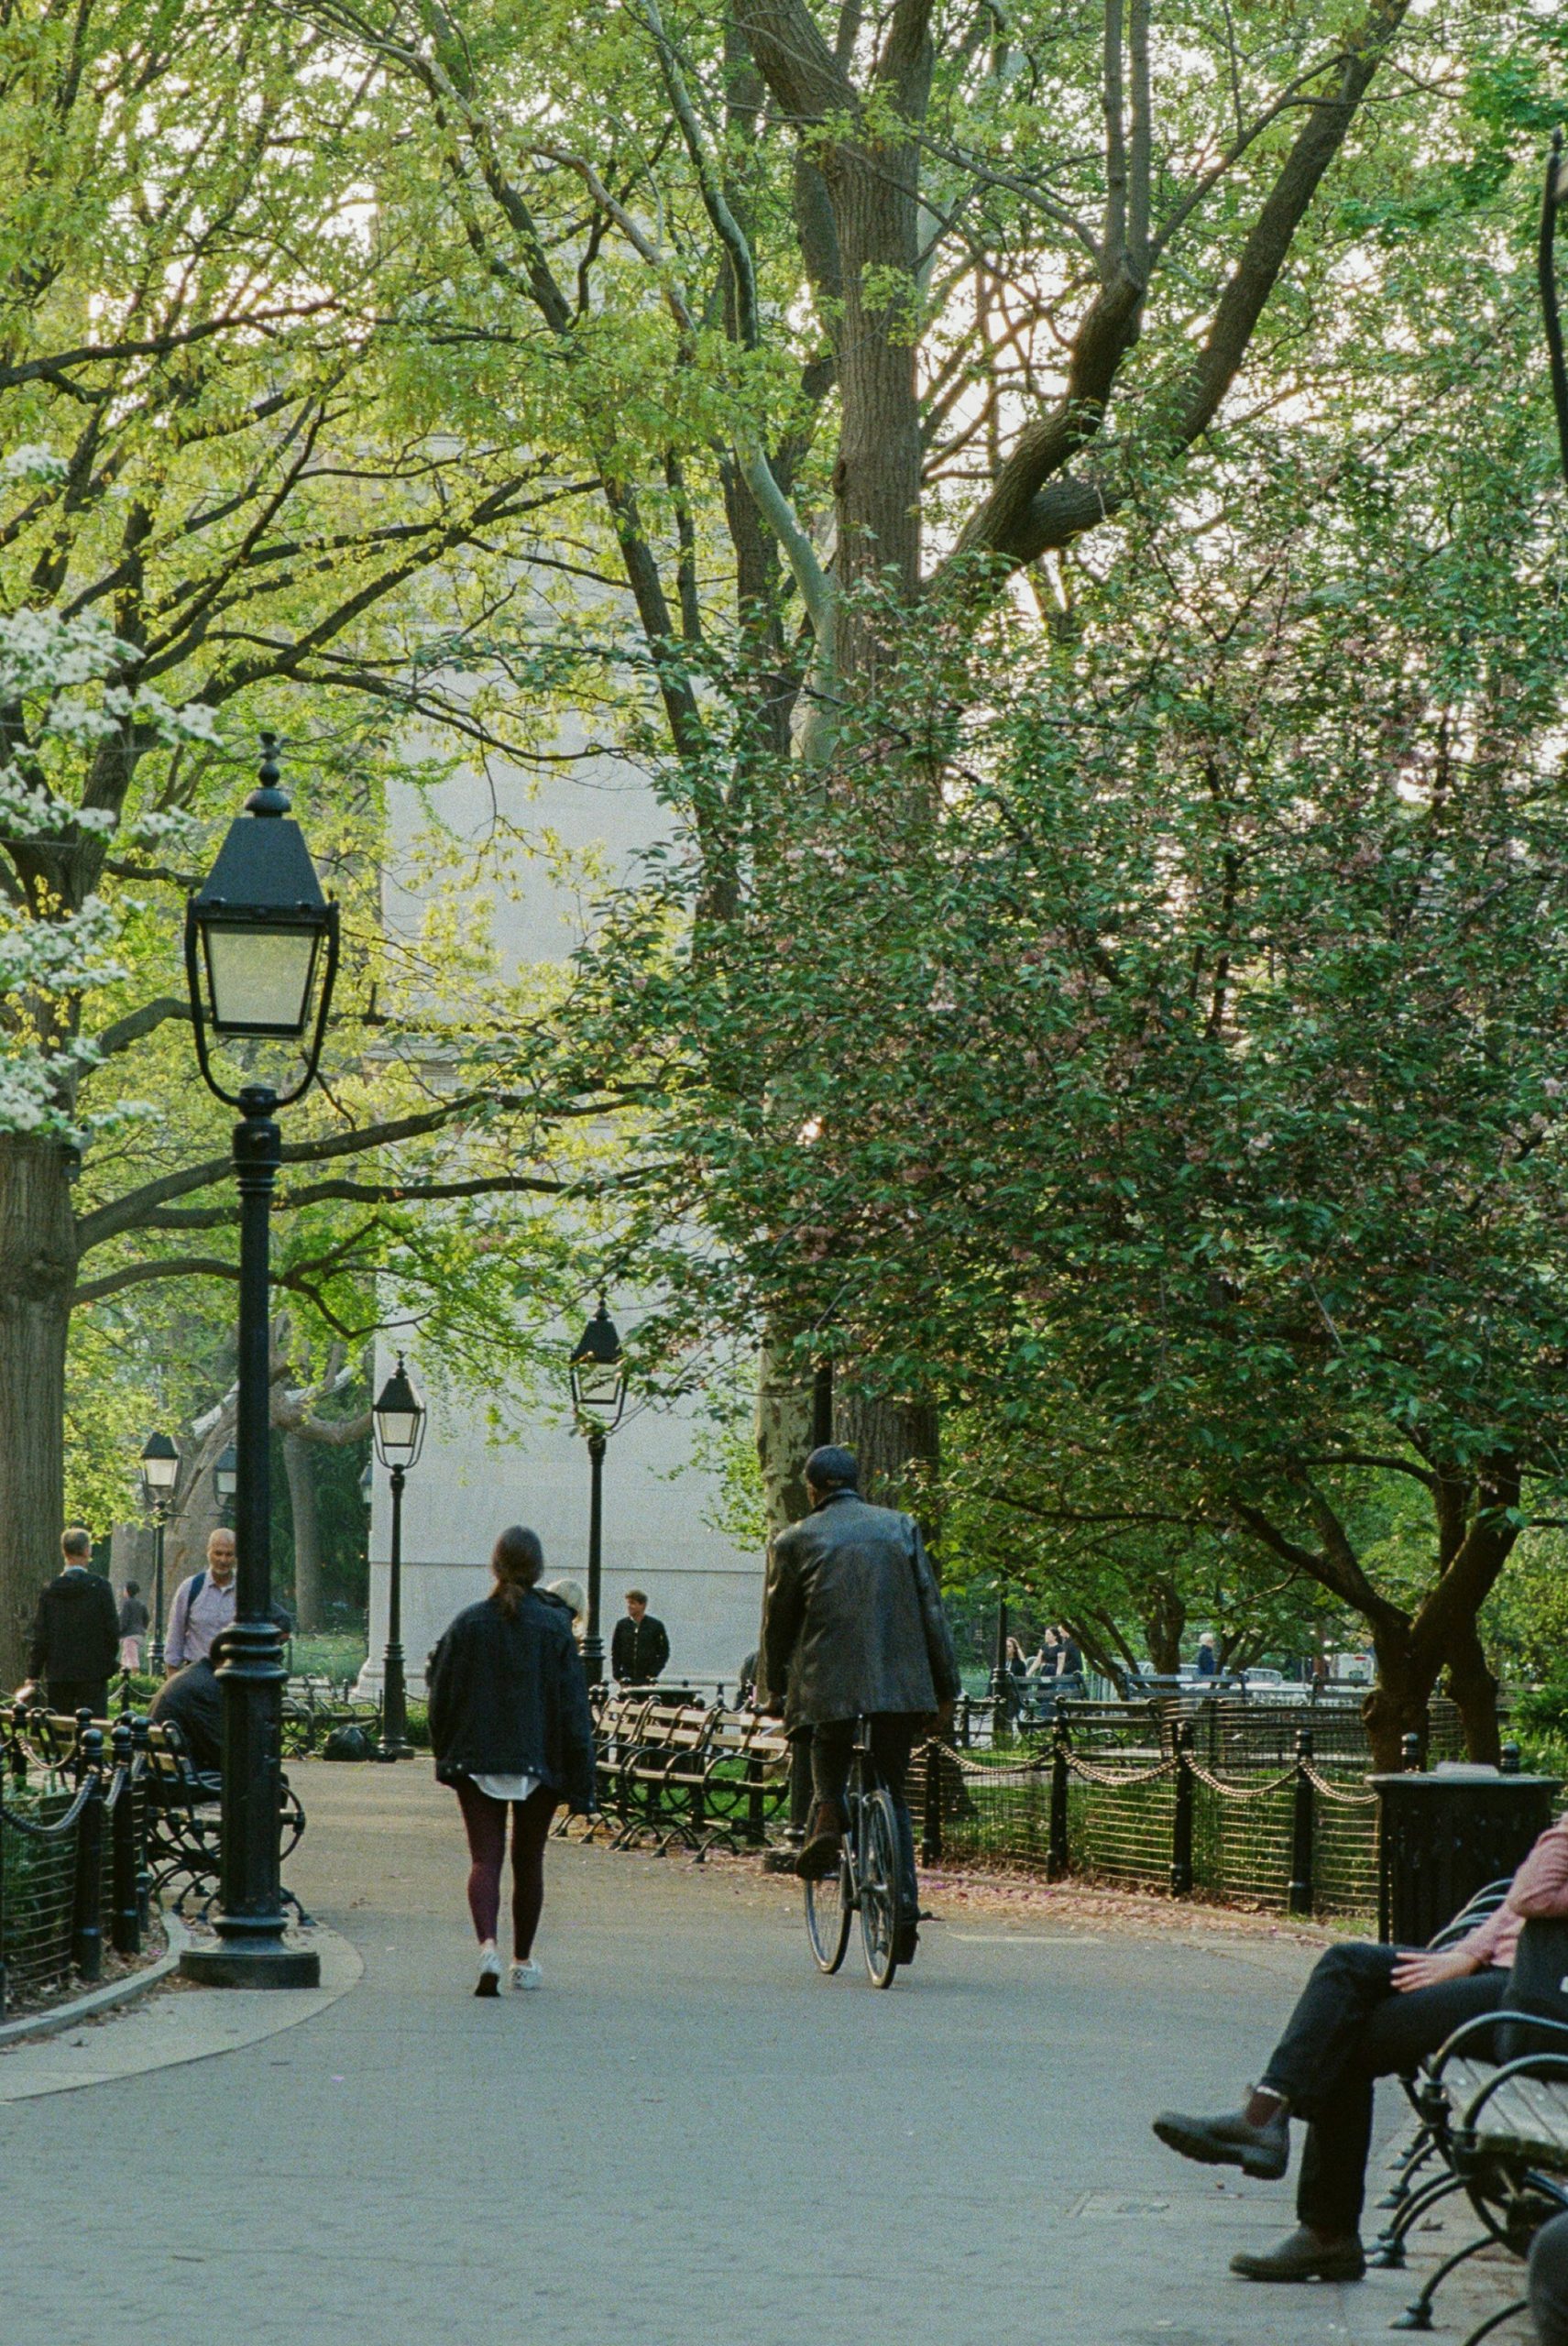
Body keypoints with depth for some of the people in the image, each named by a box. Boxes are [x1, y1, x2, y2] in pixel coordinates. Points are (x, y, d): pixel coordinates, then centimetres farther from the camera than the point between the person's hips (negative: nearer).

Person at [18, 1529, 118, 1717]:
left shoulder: (49, 1589, 2)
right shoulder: (99, 1586, -7)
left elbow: (39, 1636, 3)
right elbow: (112, 1629, -5)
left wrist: (32, 1678, 7)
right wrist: (109, 1663, 10)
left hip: (57, 1674, 3)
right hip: (92, 1672, -3)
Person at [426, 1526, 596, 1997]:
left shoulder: (469, 1624, -2)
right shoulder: (554, 1627, -5)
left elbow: (441, 1696, 3)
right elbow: (574, 1709, -5)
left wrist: (446, 1756, 15)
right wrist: (581, 1781, -2)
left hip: (476, 1760, 0)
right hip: (539, 1762, 0)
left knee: (485, 1858, -1)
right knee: (528, 1860, 14)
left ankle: (487, 1946, -25)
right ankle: (523, 1961, 24)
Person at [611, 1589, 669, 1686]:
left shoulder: (656, 1626, 1)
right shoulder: (622, 1625, 8)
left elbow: (663, 1653, 4)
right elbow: (615, 1652, 13)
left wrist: (653, 1674, -6)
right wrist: (617, 1674, 2)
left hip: (646, 1679, -2)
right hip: (627, 1678, 2)